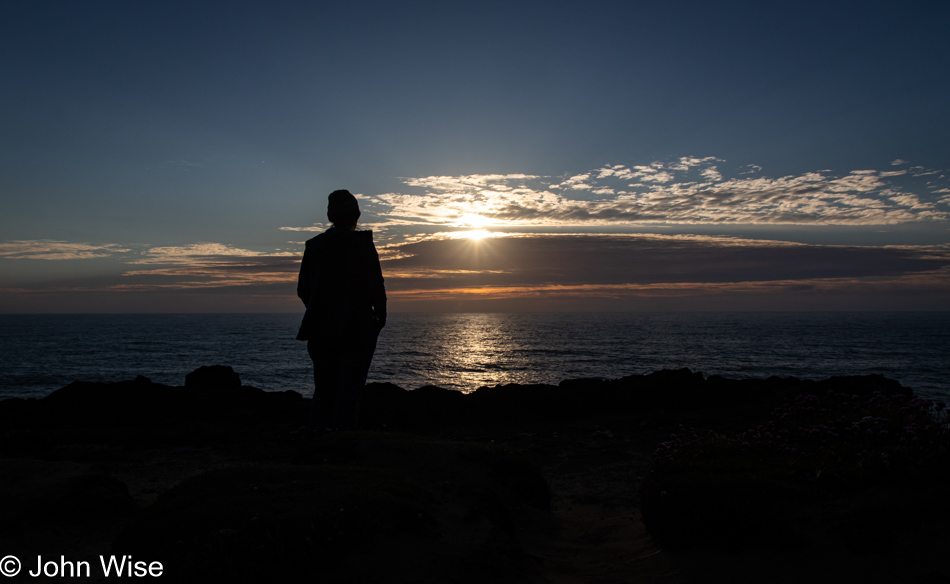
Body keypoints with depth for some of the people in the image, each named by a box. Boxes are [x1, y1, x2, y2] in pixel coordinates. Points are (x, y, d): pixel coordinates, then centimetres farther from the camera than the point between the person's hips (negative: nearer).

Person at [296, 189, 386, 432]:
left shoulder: (313, 246, 6)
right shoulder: (362, 243, -8)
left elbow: (303, 289, 8)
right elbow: (375, 285, -11)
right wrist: (380, 316, 6)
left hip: (320, 331, 5)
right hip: (356, 330, -4)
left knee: (323, 392, 12)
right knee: (348, 393, -1)